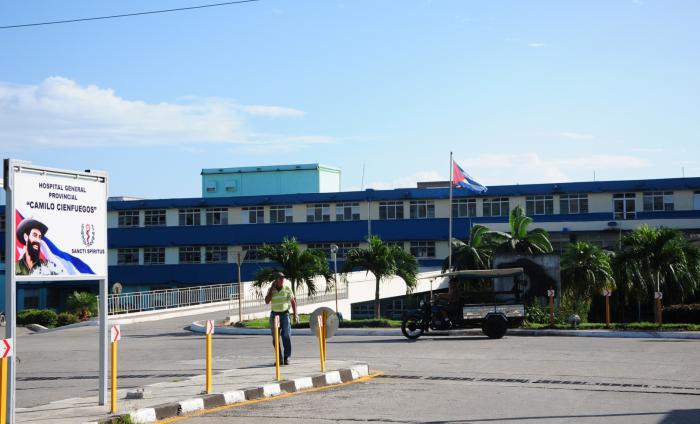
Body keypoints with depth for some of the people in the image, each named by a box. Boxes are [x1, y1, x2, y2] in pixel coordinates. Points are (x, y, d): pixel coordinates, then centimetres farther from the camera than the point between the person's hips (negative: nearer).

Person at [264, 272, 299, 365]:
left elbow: (293, 302, 5)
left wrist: (295, 315, -1)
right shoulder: (271, 290, 1)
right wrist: (272, 288, -12)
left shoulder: (287, 289, -1)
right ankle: (279, 359, 10)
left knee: (286, 336, -9)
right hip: (274, 314, 1)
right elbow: (267, 301, -12)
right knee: (275, 338, 2)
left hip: (285, 314, -1)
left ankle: (286, 358, -4)